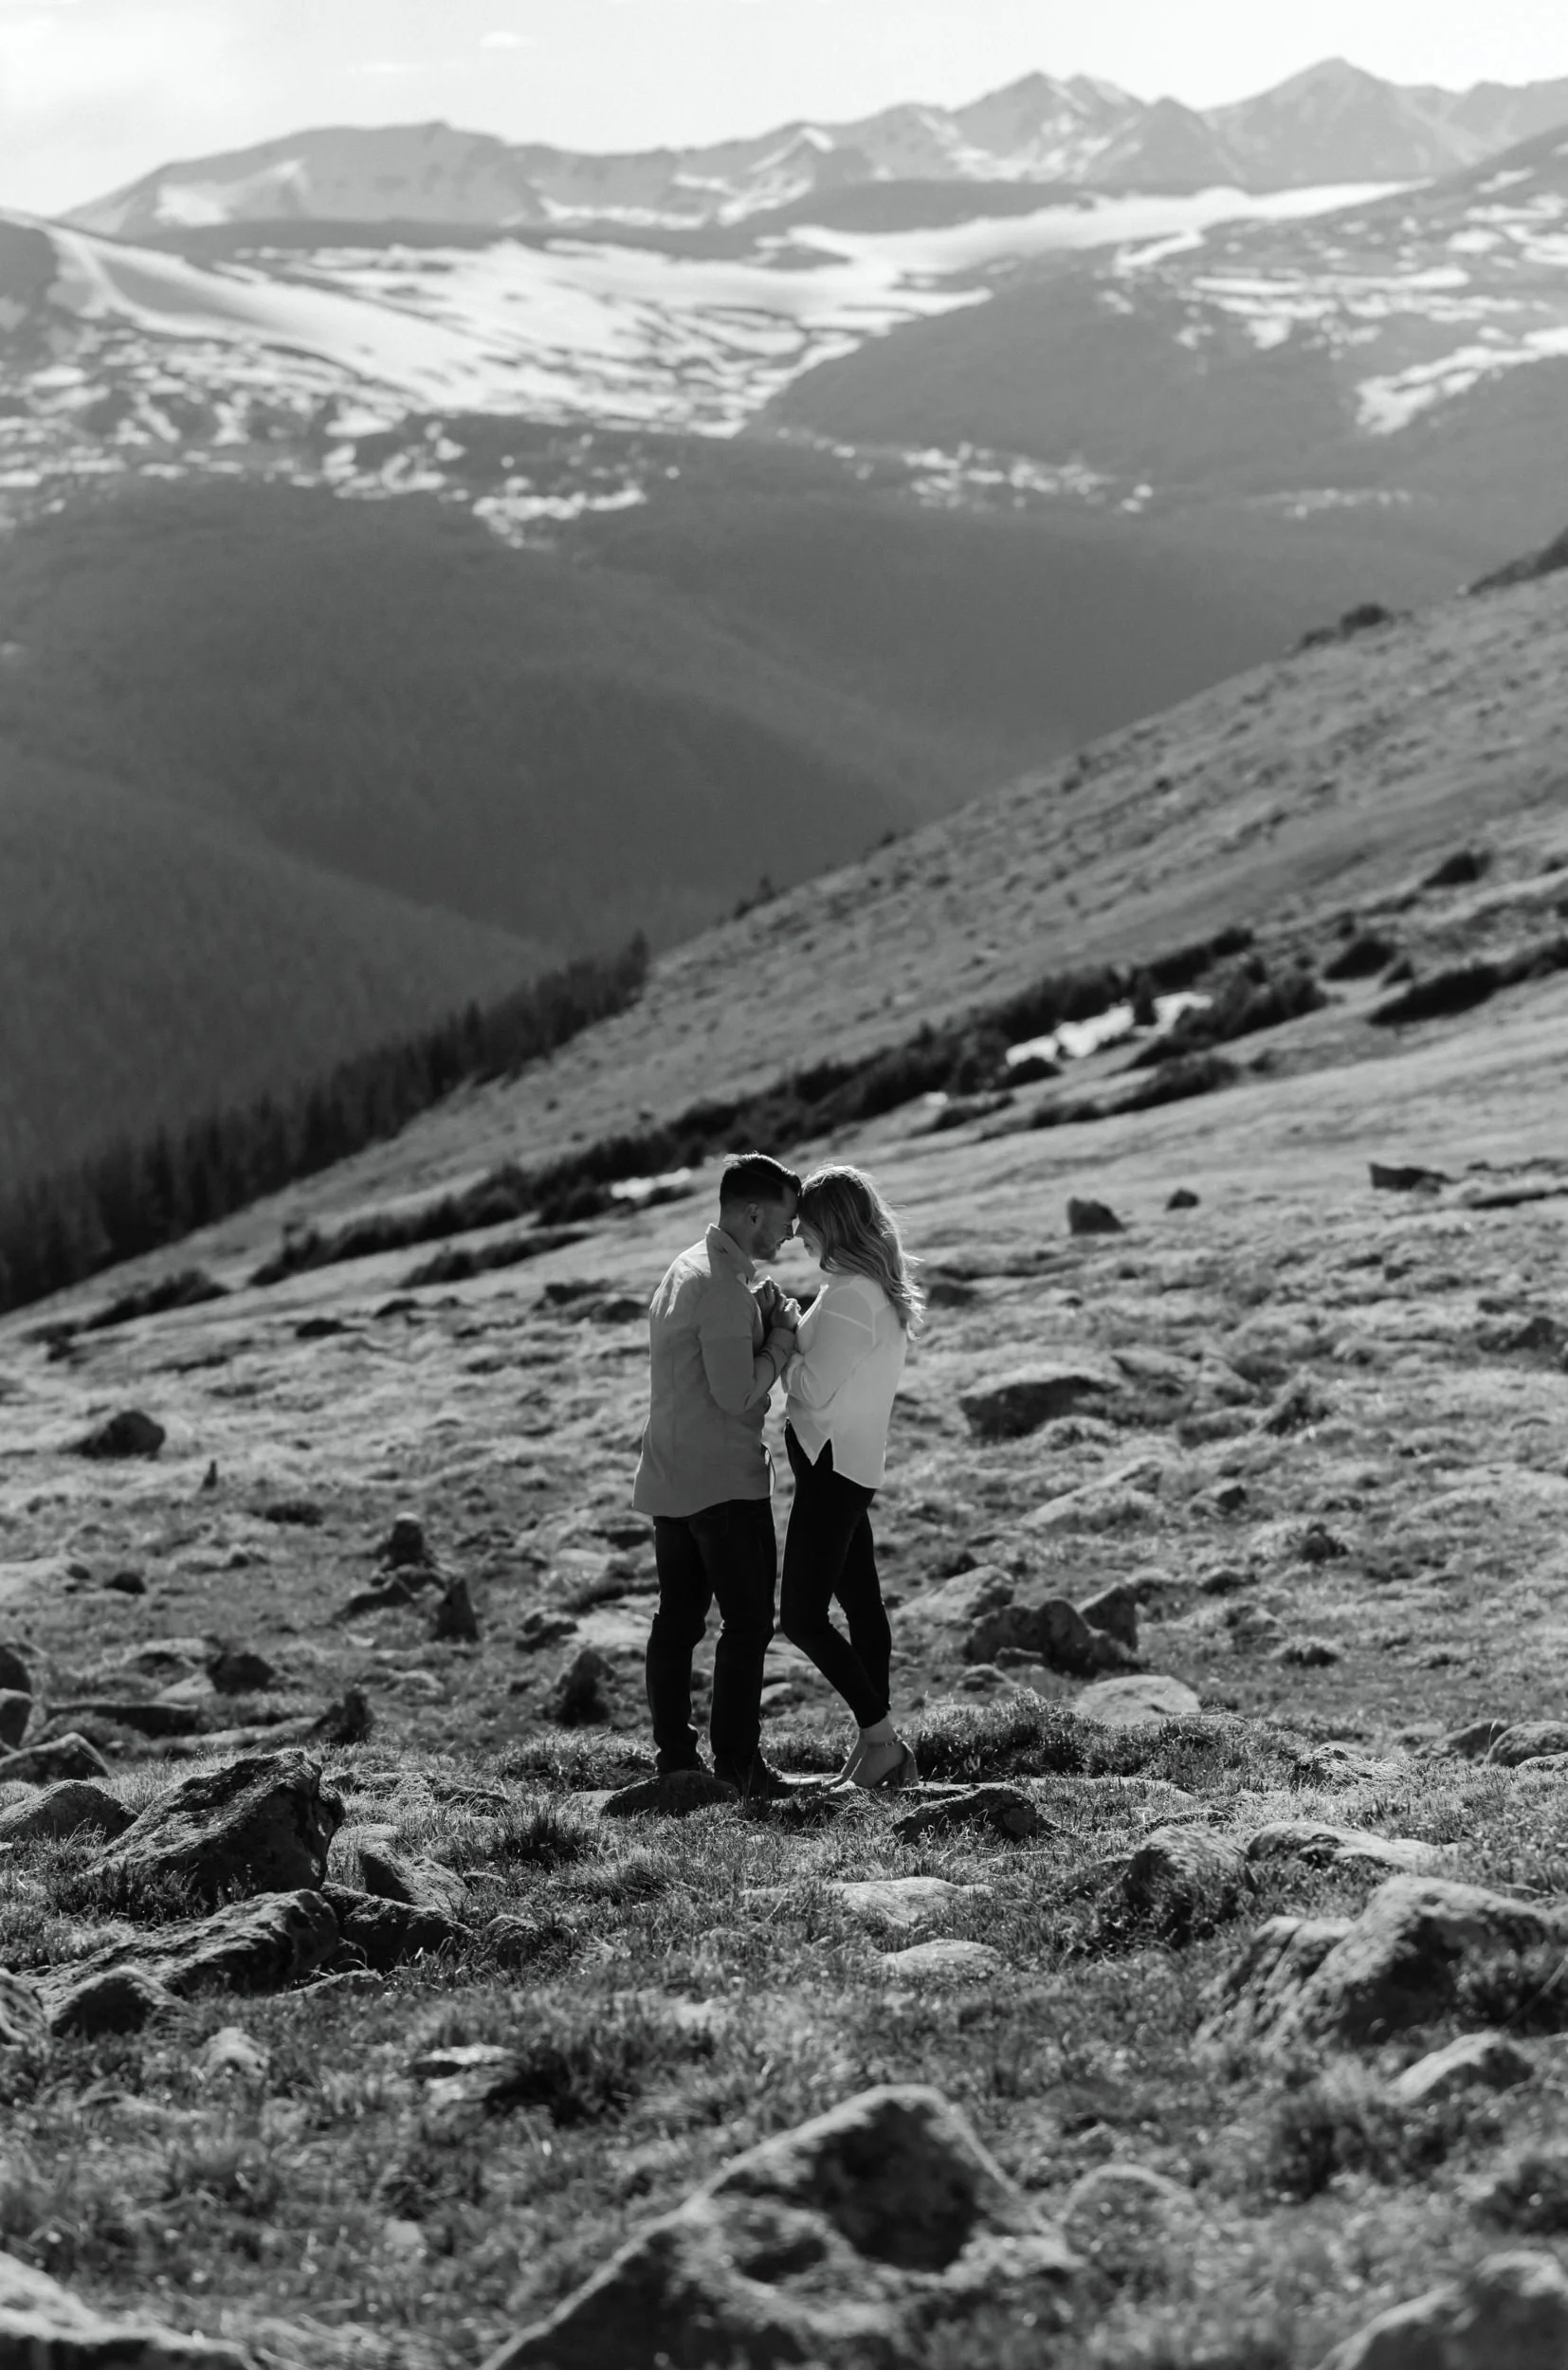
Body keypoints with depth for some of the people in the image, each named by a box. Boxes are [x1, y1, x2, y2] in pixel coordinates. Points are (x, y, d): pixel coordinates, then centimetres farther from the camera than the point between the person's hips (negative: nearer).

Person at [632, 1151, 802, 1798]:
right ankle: (736, 1762, -3)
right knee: (747, 1620, -4)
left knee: (678, 1618, 10)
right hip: (724, 1478, -10)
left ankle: (675, 1755, 12)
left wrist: (769, 1323, 4)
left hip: (671, 1477, 10)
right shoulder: (725, 1284, -17)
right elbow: (738, 1393, -20)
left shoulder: (688, 1267, 15)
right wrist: (783, 1337, -6)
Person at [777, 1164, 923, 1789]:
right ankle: (878, 1741, 16)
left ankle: (881, 1738, -7)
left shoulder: (849, 1297, -18)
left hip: (830, 1462, -10)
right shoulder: (883, 1292, 13)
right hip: (852, 1463, 10)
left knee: (801, 1616, -9)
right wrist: (792, 1334, 7)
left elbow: (814, 1390, -20)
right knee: (861, 1603, 12)